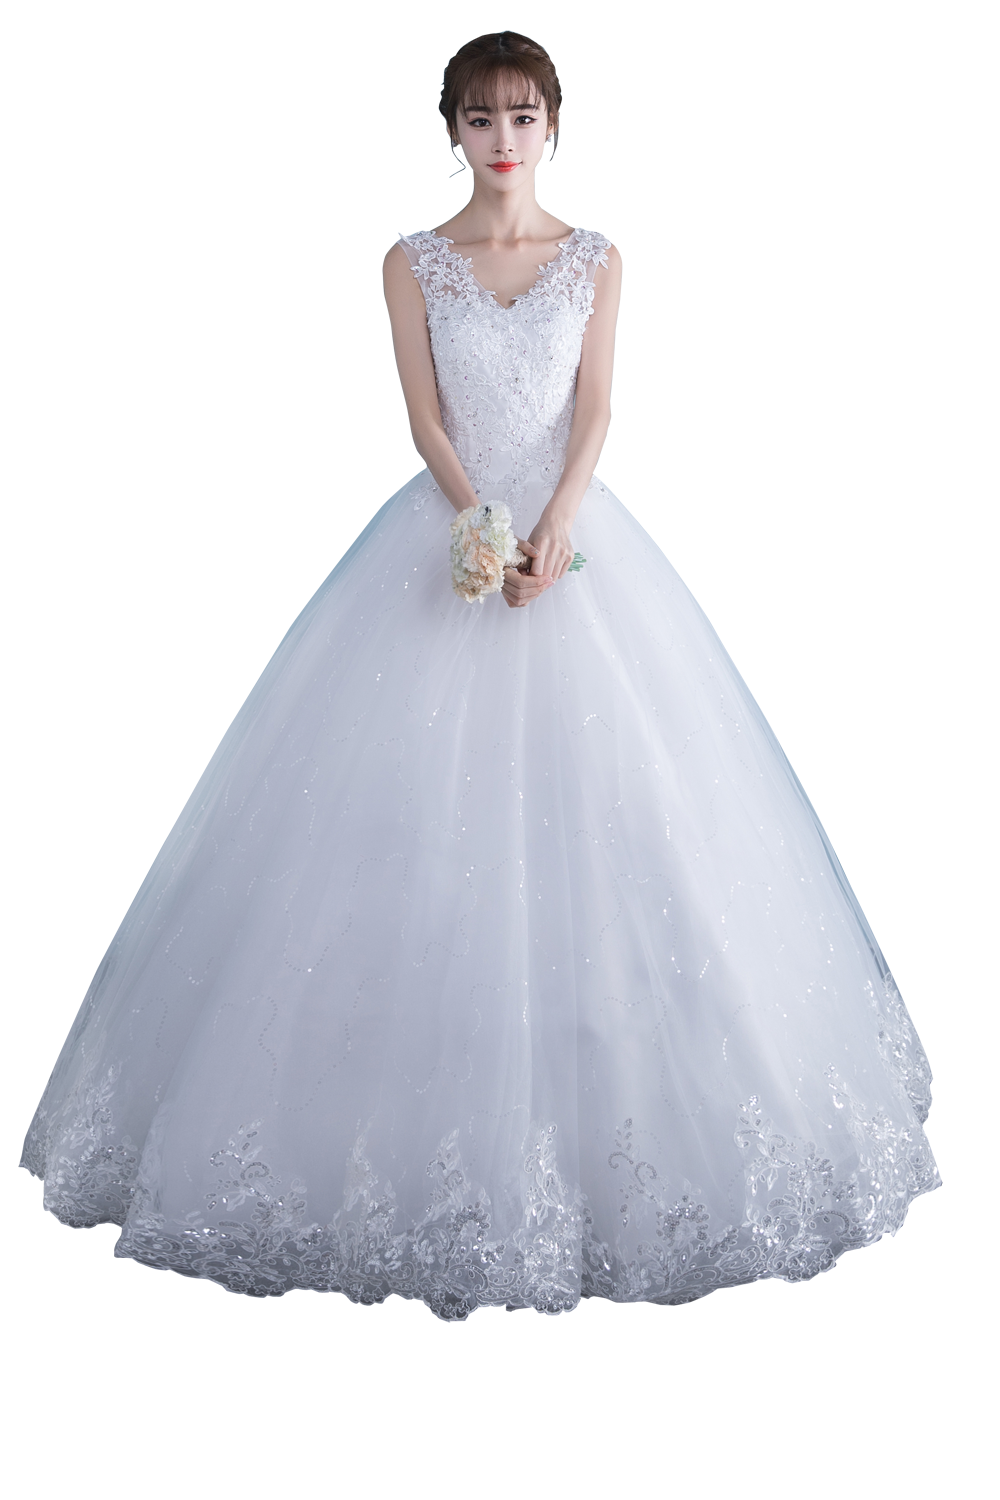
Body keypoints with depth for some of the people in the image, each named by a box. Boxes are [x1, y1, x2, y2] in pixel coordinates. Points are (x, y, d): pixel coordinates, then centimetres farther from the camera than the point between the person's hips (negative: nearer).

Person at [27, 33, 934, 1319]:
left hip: (575, 537, 1)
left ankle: (579, 1135, 8)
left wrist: (550, 533, -16)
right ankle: (443, 1147, 4)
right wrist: (489, 533, -16)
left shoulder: (594, 263, 10)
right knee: (430, 807, -6)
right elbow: (426, 420, -1)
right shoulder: (415, 265, 8)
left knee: (592, 800, -4)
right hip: (450, 535, -1)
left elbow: (594, 413, 0)